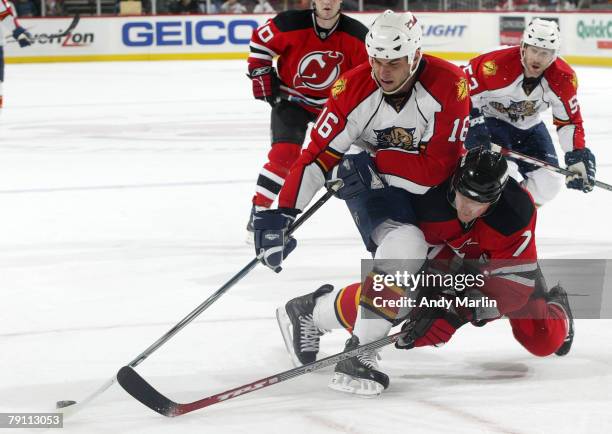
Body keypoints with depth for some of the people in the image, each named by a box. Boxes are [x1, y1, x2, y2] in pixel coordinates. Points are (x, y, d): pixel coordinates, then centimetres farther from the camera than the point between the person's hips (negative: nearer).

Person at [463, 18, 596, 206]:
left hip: (529, 126, 5)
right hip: (488, 119, -5)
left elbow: (569, 121, -8)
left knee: (548, 184, -3)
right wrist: (473, 123, -28)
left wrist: (578, 156, -18)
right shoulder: (497, 65, -33)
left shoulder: (564, 78, -18)